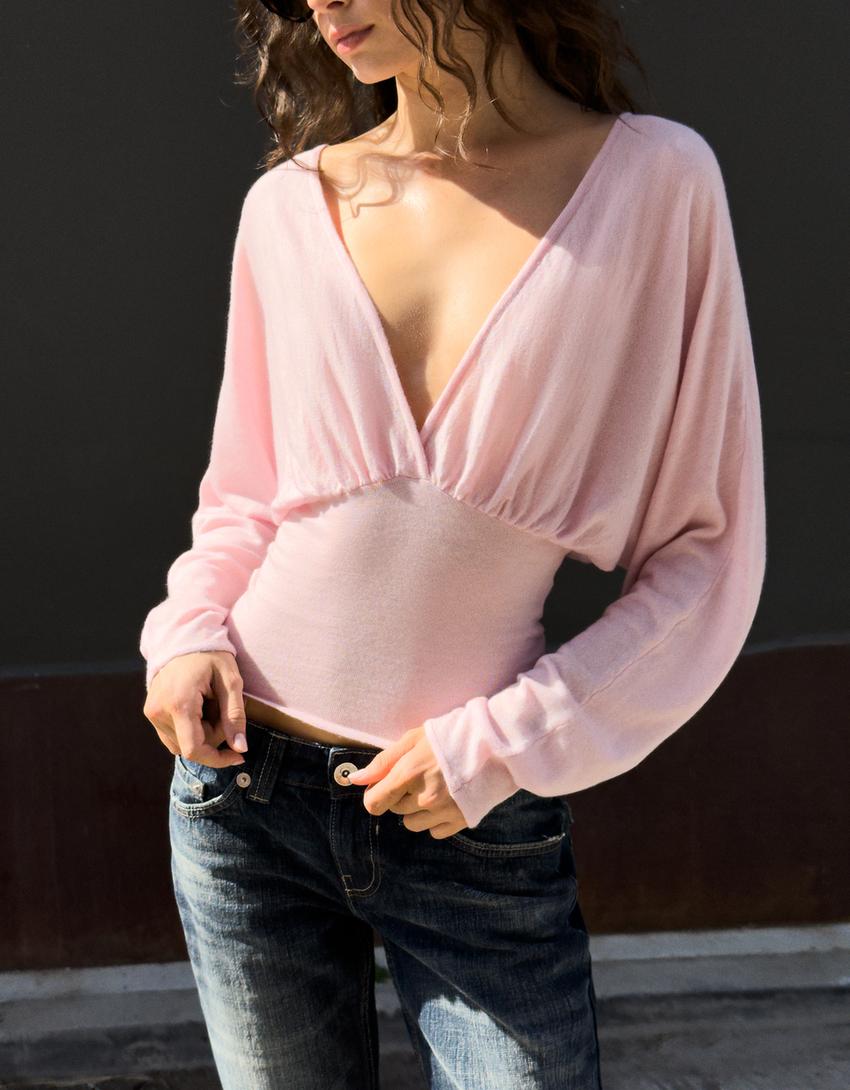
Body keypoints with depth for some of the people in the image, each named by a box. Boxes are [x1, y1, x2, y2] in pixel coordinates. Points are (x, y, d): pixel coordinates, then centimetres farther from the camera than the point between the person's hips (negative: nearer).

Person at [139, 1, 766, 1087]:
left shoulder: (656, 181, -7)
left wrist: (501, 745, -11)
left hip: (484, 819, -2)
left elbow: (708, 553, -5)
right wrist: (191, 631, -5)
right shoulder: (287, 205, 1)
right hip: (245, 783, 3)